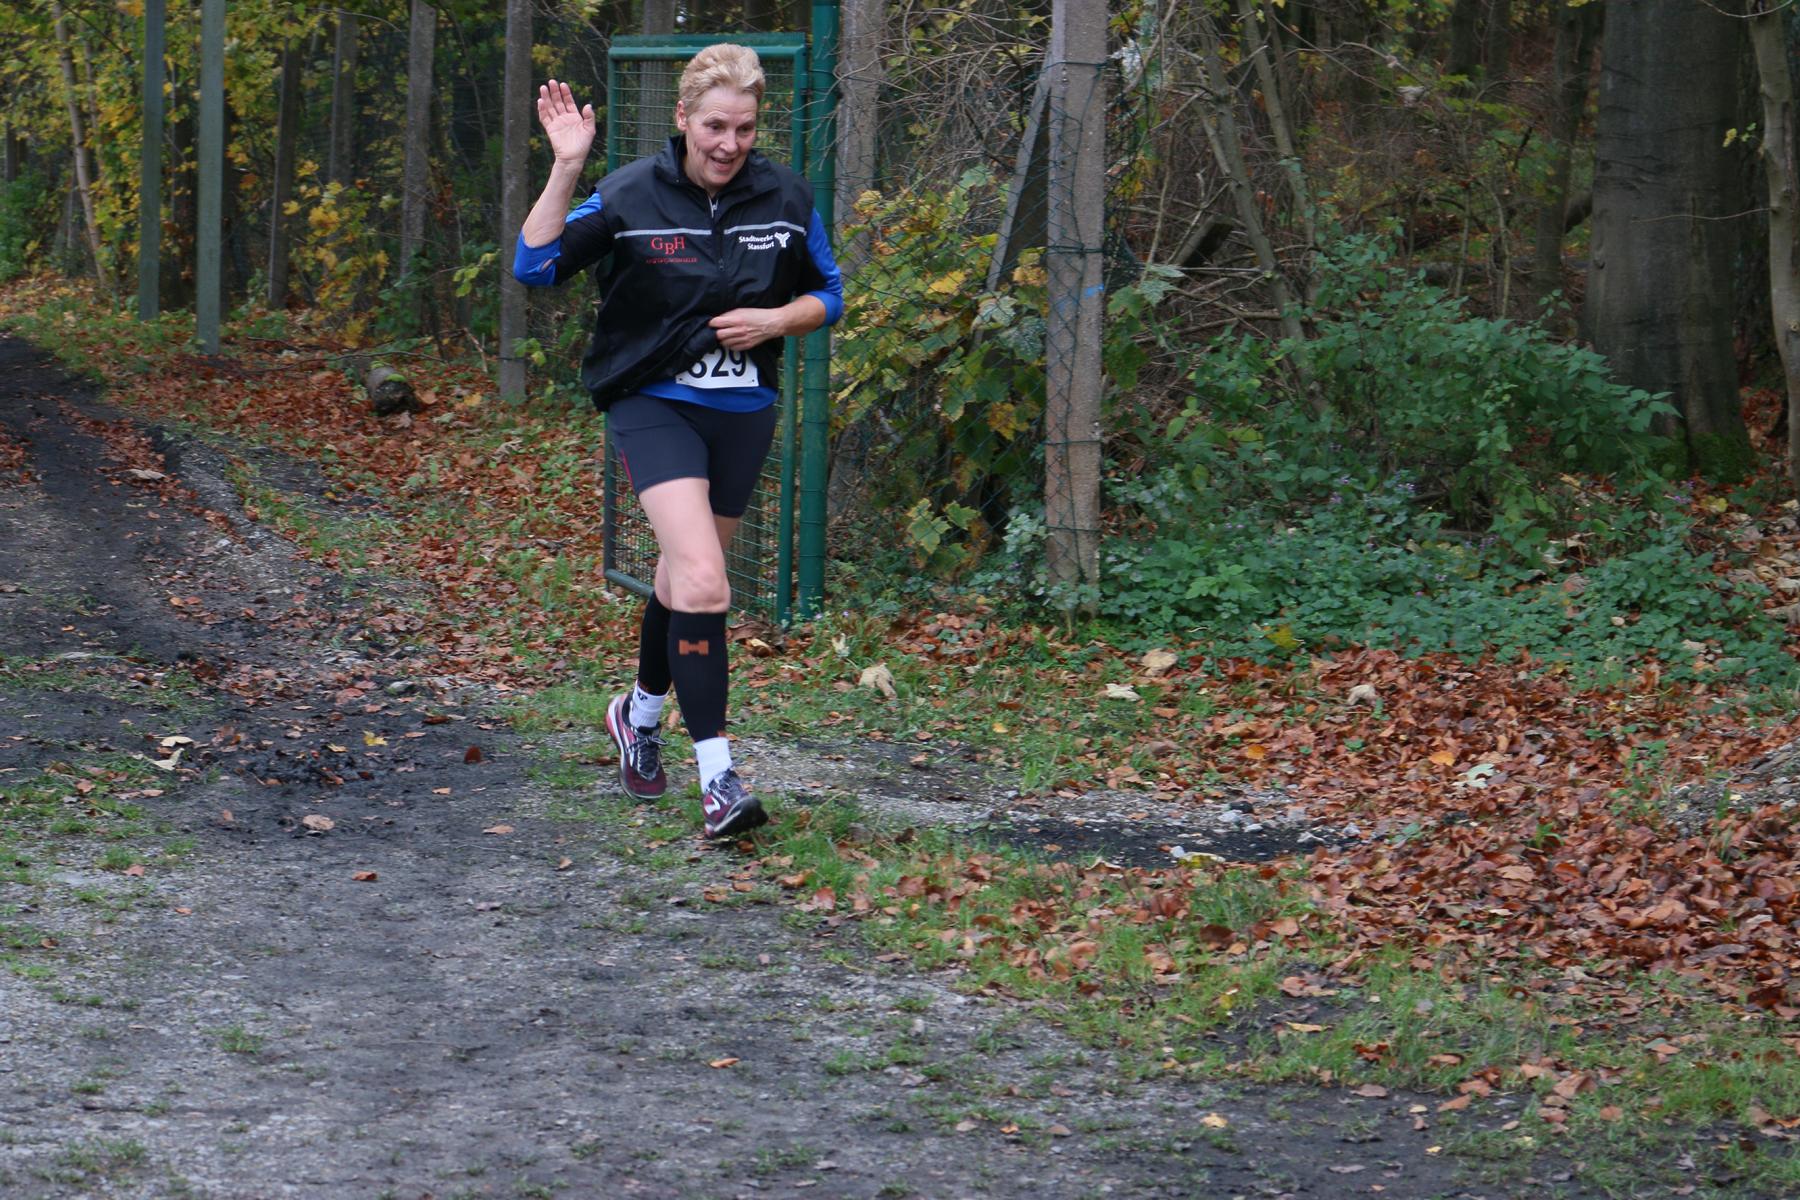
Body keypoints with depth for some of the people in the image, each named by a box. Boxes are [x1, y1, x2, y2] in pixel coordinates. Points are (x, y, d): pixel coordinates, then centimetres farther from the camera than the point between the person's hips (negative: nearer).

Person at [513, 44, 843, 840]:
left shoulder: (785, 198, -1)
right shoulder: (631, 195, -10)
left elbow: (827, 295, 10)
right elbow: (535, 267, -12)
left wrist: (774, 320, -10)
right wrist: (566, 169, -22)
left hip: (743, 411, 4)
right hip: (654, 406, -4)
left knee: (687, 579, 18)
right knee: (702, 582, -21)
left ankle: (641, 714, 45)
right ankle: (718, 778, -20)